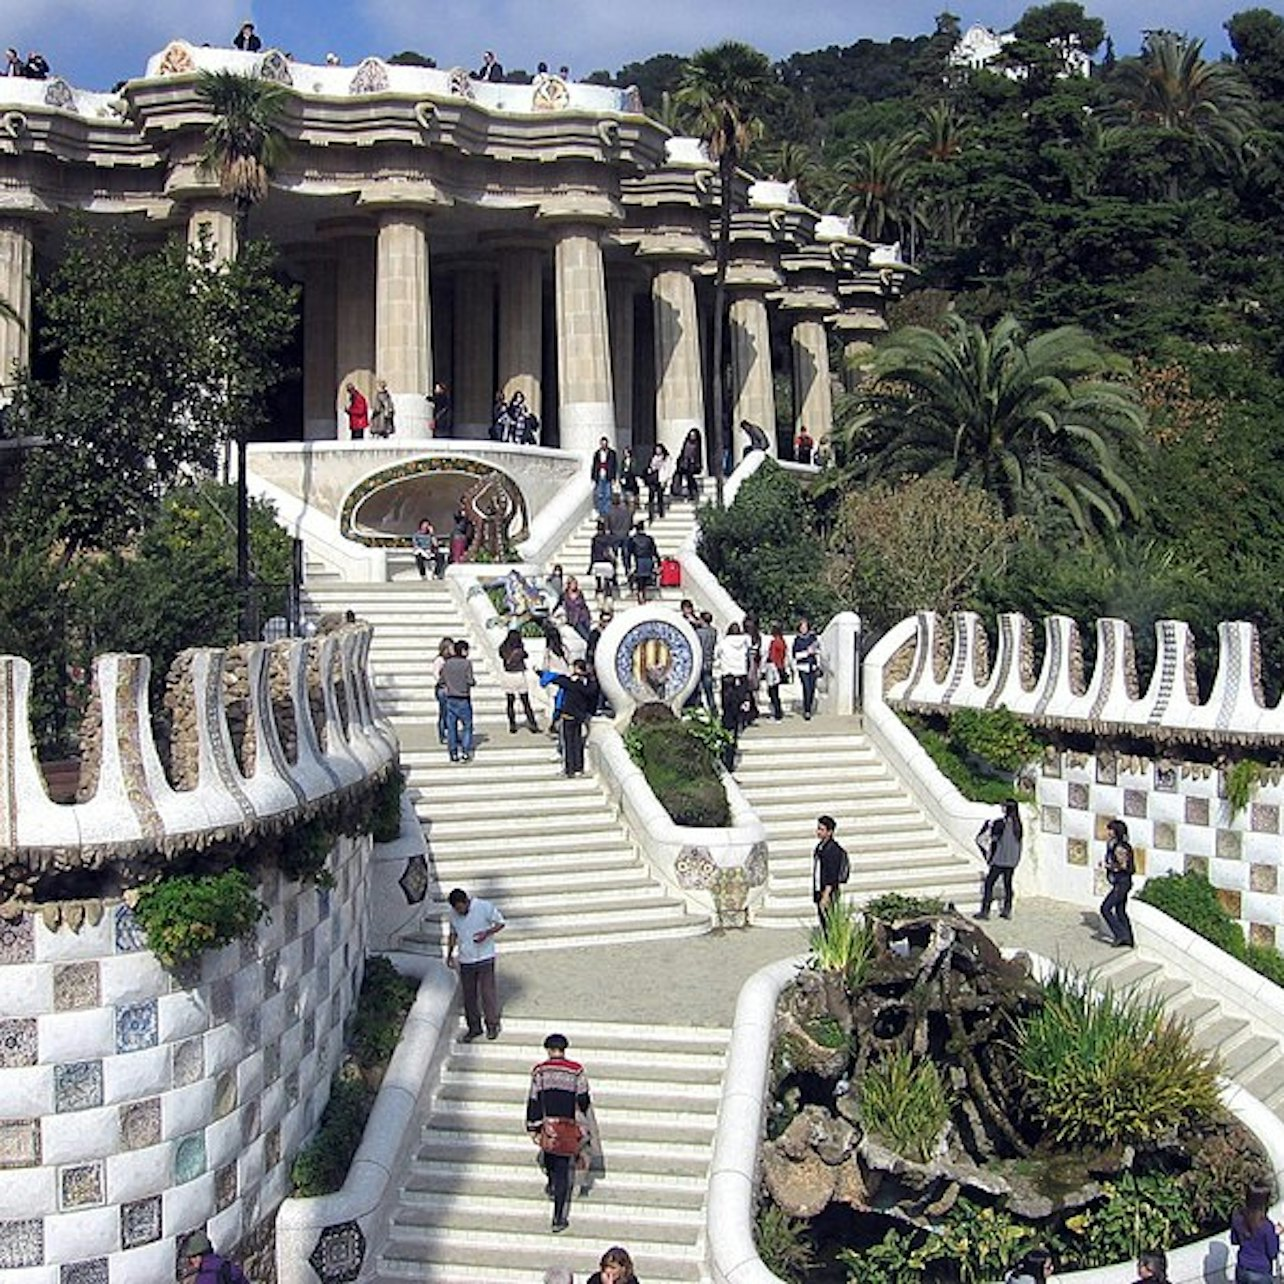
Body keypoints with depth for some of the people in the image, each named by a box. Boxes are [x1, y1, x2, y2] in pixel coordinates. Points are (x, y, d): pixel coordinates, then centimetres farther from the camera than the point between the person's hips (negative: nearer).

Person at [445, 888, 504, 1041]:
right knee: (469, 995, 7)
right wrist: (449, 954, 11)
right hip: (465, 960, 4)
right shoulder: (453, 913, 0)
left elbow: (500, 923, -4)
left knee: (487, 992, -1)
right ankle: (474, 1027, 21)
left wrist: (487, 933, -21)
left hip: (484, 958, -4)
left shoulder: (484, 907, -13)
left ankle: (493, 1025, 13)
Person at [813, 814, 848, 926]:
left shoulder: (833, 849, -16)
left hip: (828, 892, -9)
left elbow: (832, 876, -19)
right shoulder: (820, 846, 11)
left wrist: (825, 897, -21)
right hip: (819, 891, 9)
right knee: (823, 923, 13)